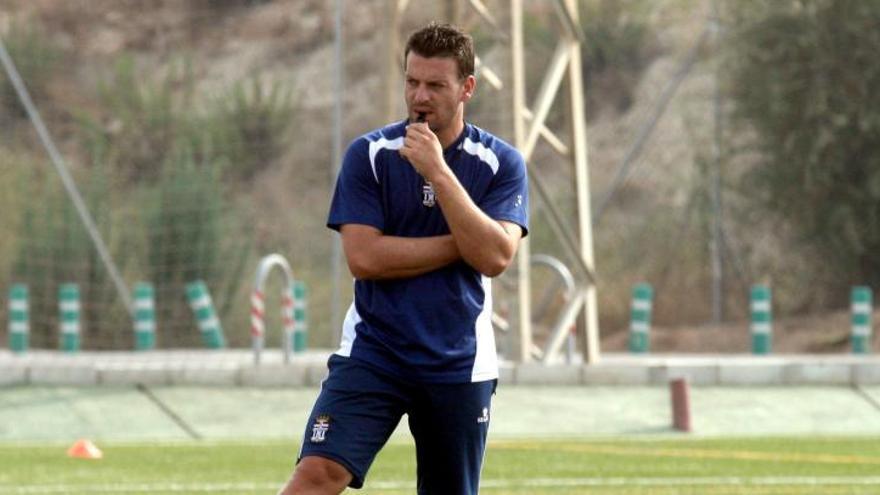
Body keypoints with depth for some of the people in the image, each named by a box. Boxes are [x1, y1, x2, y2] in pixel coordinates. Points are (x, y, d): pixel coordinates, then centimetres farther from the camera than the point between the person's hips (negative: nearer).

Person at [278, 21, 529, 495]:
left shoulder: (501, 163, 0)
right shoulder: (369, 154, -2)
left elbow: (494, 256, -14)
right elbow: (363, 257, -11)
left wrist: (438, 172, -20)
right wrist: (462, 244, -10)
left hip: (459, 364, 1)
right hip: (371, 352, -1)